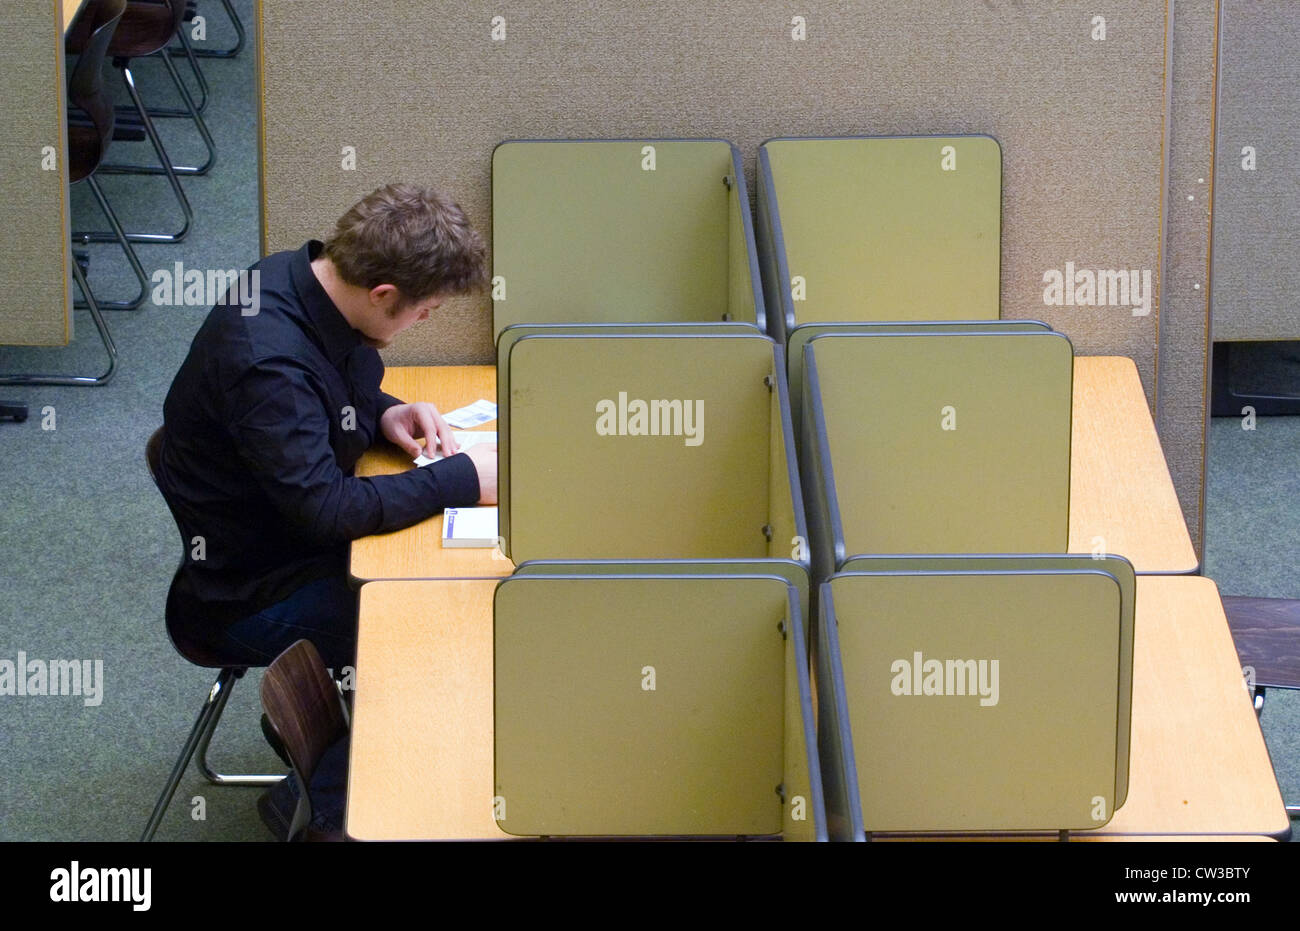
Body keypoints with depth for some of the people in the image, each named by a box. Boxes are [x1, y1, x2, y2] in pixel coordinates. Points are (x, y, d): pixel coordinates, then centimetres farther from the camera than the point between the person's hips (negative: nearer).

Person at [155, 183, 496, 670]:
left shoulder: (301, 276, -5)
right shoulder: (268, 360, -33)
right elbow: (325, 511, -32)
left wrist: (383, 413, -3)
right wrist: (463, 479, -25)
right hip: (251, 599, -9)